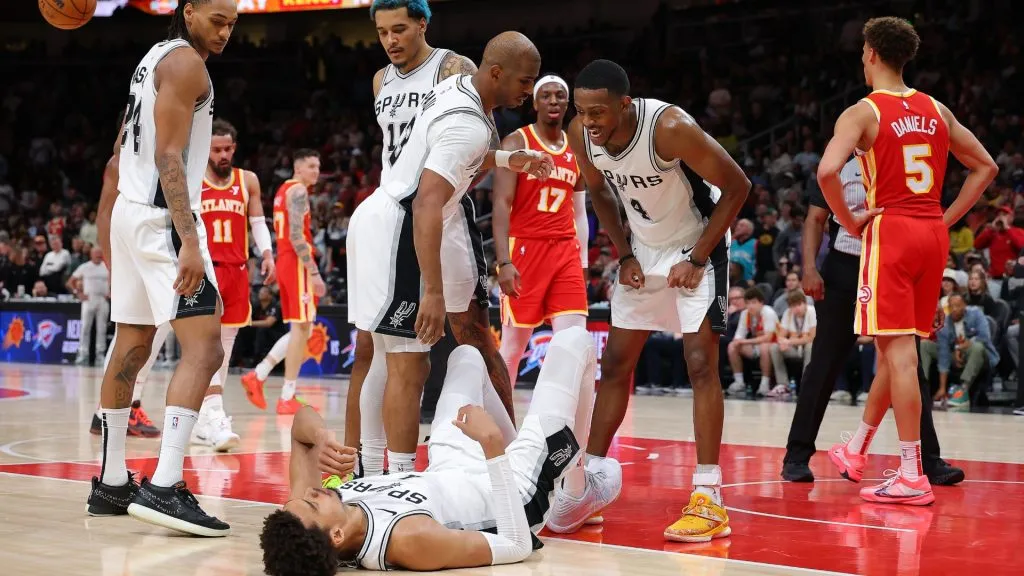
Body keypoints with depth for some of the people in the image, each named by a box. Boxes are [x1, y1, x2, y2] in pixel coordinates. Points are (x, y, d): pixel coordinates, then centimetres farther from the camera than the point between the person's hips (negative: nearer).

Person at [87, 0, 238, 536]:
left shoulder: (155, 57, 19)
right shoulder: (186, 62, -10)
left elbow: (123, 148, 25)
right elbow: (169, 157, -20)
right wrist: (189, 241, -26)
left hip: (131, 211, 11)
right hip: (163, 217, -11)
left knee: (131, 348, 16)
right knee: (204, 346, -16)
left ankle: (111, 483, 23)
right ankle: (164, 487, -26)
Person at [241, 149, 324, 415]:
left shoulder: (283, 190, 20)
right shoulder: (298, 191, -11)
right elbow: (296, 236, -20)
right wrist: (314, 272, -22)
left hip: (284, 261, 10)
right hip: (298, 263, -10)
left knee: (302, 330, 14)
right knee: (301, 328, -8)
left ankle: (258, 376, 10)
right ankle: (287, 398, -8)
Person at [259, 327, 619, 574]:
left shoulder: (303, 513, -28)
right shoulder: (408, 540, -46)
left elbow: (303, 421, -12)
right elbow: (518, 546, -36)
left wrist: (318, 437, -36)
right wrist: (494, 447, -43)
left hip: (446, 472, 6)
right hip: (521, 487, -6)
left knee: (466, 354, 26)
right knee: (573, 341, 6)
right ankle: (577, 486, 28)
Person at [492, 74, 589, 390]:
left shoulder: (576, 151, 15)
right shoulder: (516, 143, -2)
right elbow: (501, 205, -10)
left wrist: (583, 263, 11)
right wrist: (504, 262, -20)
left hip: (565, 252, 5)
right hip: (524, 248, -4)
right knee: (513, 343, 2)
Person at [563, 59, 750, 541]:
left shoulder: (670, 128, -33)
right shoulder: (581, 134, -16)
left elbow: (737, 186, -22)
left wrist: (698, 259, -20)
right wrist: (624, 255, -2)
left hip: (696, 248, -6)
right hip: (643, 250, 6)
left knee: (701, 363, -13)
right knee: (615, 364, 7)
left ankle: (709, 500, -12)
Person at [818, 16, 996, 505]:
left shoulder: (863, 112, -6)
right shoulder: (936, 111, 12)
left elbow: (827, 172, -22)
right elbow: (985, 166, 18)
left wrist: (849, 222, -8)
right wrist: (947, 219, 16)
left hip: (890, 230, -6)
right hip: (933, 233, 6)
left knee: (899, 351, -8)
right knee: (894, 347, 16)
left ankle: (912, 477, -10)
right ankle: (855, 450, 31)